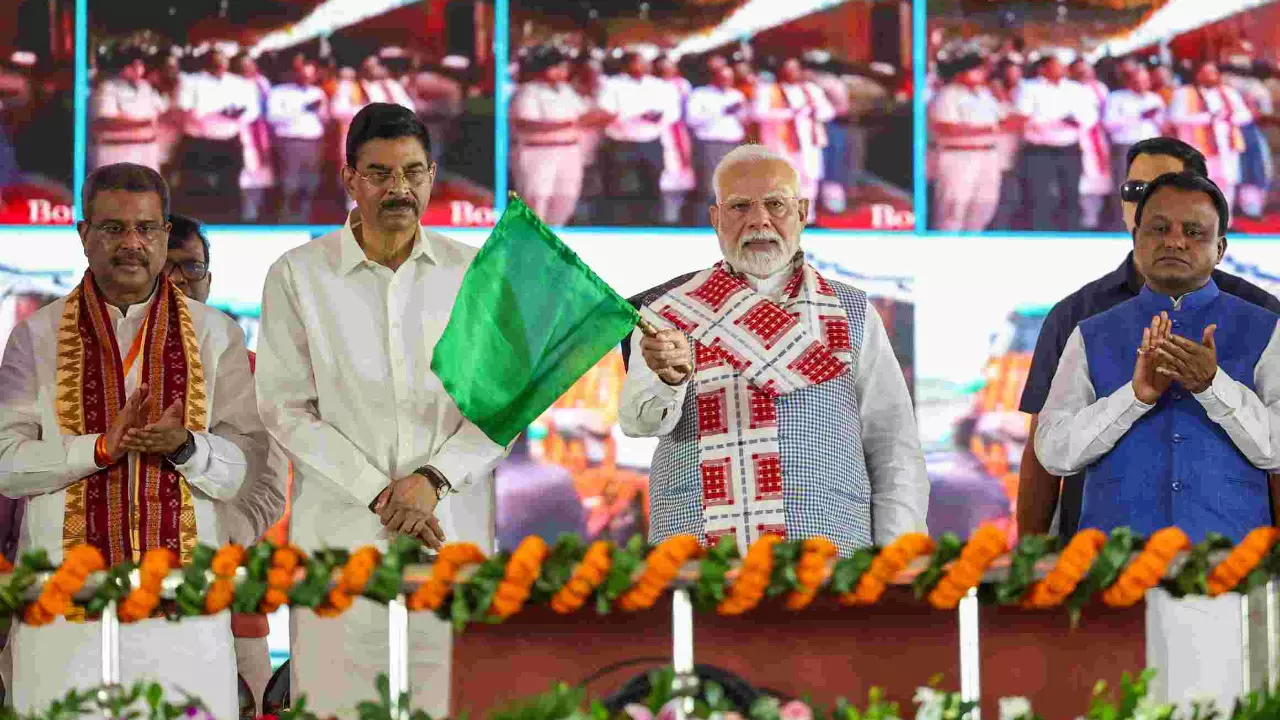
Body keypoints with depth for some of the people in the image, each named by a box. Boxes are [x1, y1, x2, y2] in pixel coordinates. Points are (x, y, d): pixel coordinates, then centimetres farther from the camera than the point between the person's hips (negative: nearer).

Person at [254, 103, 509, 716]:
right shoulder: (298, 275, 2)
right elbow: (286, 409, -2)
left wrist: (433, 478, -10)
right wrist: (377, 494, -9)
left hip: (452, 528, 1)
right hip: (340, 530, -1)